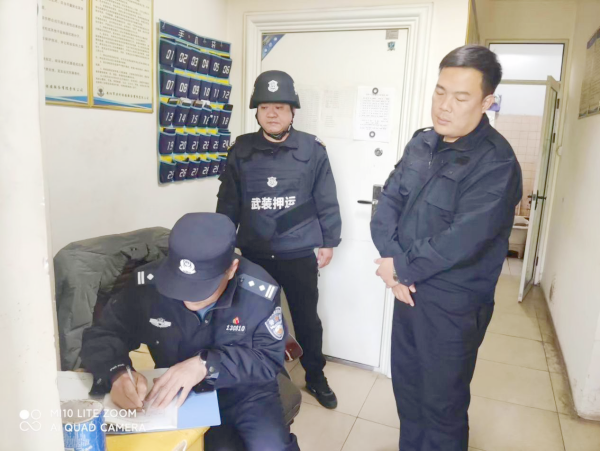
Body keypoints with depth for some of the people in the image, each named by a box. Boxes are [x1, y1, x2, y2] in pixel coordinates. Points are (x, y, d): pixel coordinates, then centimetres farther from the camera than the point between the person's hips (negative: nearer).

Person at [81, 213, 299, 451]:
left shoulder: (260, 292, -20)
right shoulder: (148, 283, -16)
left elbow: (270, 359, -15)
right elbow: (100, 336, -8)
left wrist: (206, 365, -30)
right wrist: (117, 374, -31)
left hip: (245, 393, 0)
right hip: (179, 396, 1)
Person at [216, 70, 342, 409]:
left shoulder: (312, 150, -6)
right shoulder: (241, 151, 0)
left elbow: (327, 201, 0)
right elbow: (228, 204, 5)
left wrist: (329, 241, 2)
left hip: (300, 255, -1)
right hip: (255, 254, 2)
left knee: (307, 318, 14)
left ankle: (316, 377, 36)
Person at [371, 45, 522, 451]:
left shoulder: (496, 163, -19)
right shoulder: (422, 143, 4)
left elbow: (462, 241, -26)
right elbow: (389, 200, -1)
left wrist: (401, 269, -14)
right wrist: (391, 260, -16)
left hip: (453, 304, -7)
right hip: (410, 289, 7)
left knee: (442, 402, 12)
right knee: (406, 385, 23)